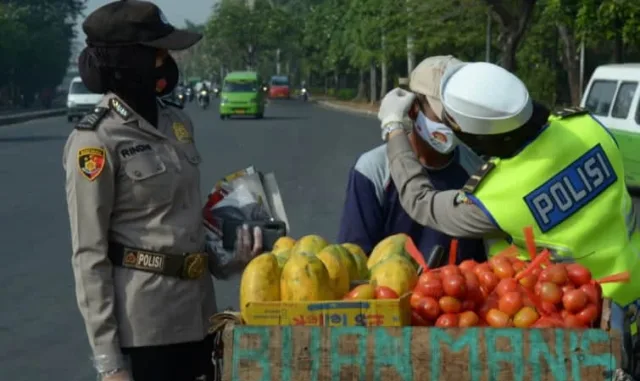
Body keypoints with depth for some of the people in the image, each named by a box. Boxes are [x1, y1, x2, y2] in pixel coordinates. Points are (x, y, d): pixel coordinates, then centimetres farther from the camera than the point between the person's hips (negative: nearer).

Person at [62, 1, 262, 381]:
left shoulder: (177, 122, 8)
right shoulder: (97, 140, -13)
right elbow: (89, 255, -13)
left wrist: (228, 253, 1)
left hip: (197, 312, 7)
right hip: (143, 322, -7)